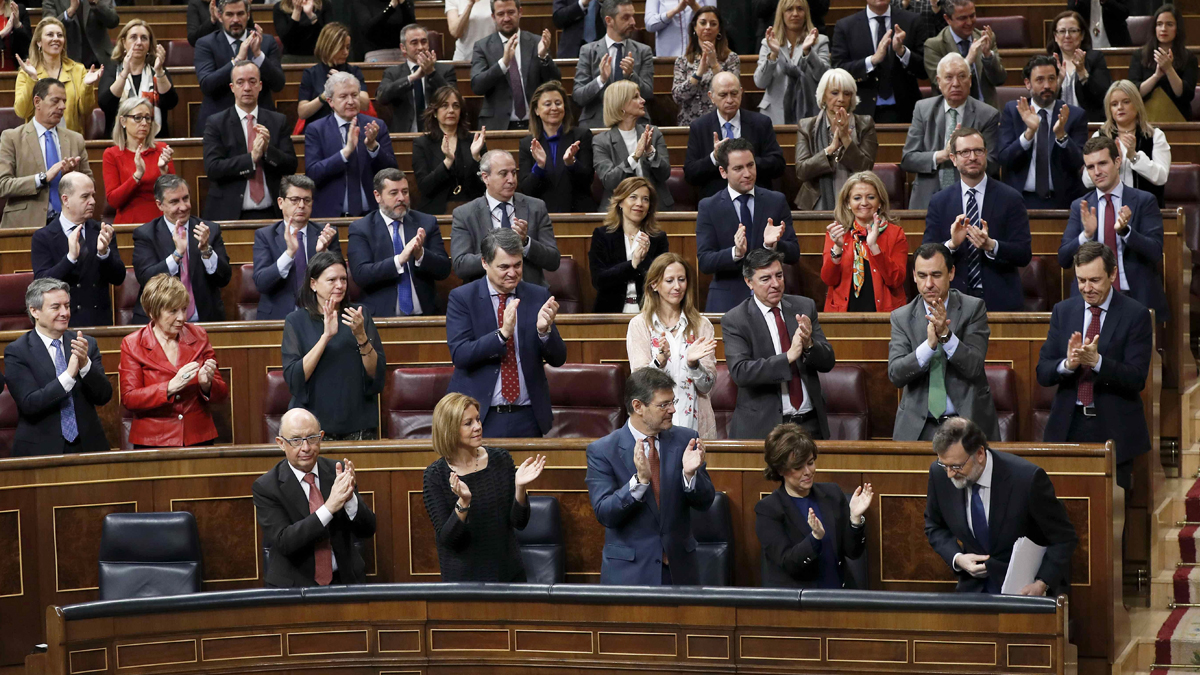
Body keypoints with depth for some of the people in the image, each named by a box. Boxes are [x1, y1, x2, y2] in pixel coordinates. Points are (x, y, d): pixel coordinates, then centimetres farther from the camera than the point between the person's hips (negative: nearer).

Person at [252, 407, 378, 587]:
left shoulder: (337, 472, 5)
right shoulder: (266, 487, -4)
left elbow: (368, 530, 2)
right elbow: (284, 542, -16)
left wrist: (349, 498, -19)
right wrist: (329, 507, -25)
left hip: (344, 579, 2)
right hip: (294, 584, -2)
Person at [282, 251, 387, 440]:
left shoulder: (361, 315, 4)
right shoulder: (296, 321, 0)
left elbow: (377, 373, -2)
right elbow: (293, 378, -11)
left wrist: (361, 336, -18)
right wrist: (326, 336, -19)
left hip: (358, 424, 1)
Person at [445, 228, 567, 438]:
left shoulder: (538, 296, 4)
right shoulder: (462, 298, -3)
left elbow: (558, 359, 3)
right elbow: (459, 355, -14)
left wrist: (545, 330, -17)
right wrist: (502, 333, -26)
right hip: (479, 418, -2)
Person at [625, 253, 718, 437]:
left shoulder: (702, 325, 6)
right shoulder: (639, 325, 2)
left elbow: (707, 386, 1)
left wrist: (693, 363, -18)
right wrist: (660, 359, -26)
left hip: (695, 424, 2)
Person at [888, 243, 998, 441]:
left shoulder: (973, 308, 0)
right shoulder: (901, 317, 3)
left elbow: (974, 367, -10)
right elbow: (895, 374, -8)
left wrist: (946, 335, -24)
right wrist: (929, 344, -23)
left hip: (969, 420, -1)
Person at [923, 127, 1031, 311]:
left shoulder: (1010, 199, 1)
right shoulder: (939, 202, 5)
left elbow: (1024, 255, -5)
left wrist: (991, 245, -22)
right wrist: (951, 244, -20)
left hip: (1000, 301, -1)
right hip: (954, 302, 1)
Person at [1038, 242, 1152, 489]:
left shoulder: (1136, 315, -4)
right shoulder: (1063, 311, 8)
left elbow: (1137, 378, -11)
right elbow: (1042, 374, 3)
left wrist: (1096, 361, -26)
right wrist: (1067, 364, -19)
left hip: (1114, 431, -3)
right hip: (1068, 428, 3)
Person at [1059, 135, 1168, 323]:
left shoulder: (1144, 201, 2)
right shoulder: (1080, 206, 9)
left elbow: (1155, 252, -6)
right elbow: (1063, 260, 3)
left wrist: (1125, 230, -22)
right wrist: (1086, 234, -16)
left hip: (1138, 298, -1)